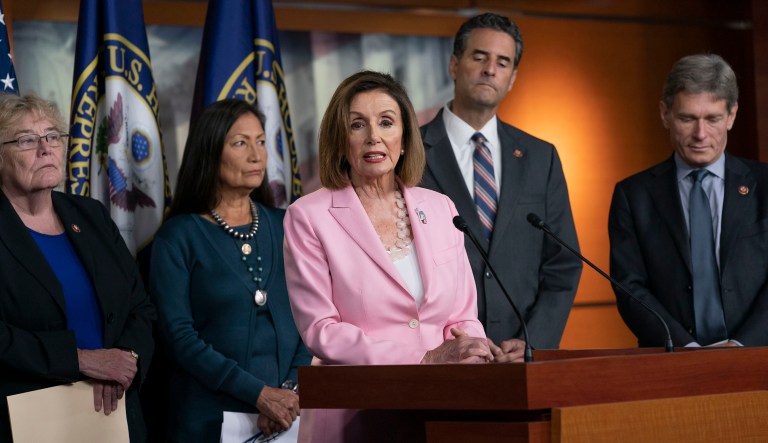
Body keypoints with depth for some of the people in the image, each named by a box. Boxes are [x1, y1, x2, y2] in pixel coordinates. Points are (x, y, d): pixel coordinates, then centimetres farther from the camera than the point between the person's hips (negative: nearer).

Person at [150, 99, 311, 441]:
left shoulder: (284, 227, 7)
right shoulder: (178, 236, -3)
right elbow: (179, 334, -11)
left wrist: (292, 388, -14)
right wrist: (259, 393, -18)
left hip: (287, 414, 3)